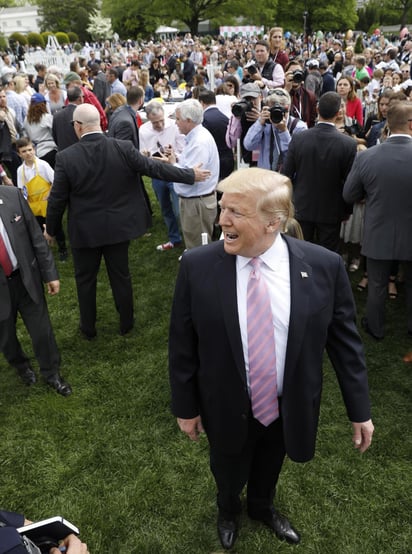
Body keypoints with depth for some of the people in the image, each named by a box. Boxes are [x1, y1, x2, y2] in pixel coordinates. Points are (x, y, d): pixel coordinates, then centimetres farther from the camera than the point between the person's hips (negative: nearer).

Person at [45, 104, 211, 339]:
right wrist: (191, 174, 2)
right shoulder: (124, 148, -13)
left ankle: (88, 327, 32)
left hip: (85, 230, -1)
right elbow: (154, 168, -9)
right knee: (121, 275, 16)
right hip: (118, 226, 2)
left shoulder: (66, 157, -14)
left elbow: (57, 199, -8)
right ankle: (127, 322, 32)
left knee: (85, 279, 17)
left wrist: (51, 229, 7)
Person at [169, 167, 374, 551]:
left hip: (288, 408, 1)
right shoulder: (198, 266, -20)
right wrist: (185, 407, -2)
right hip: (227, 410, 0)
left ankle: (262, 507, 64)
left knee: (269, 468, 29)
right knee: (229, 474, 26)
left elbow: (344, 340, -7)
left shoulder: (324, 266, -18)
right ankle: (228, 511, 63)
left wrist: (359, 410, 0)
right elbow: (182, 344, -9)